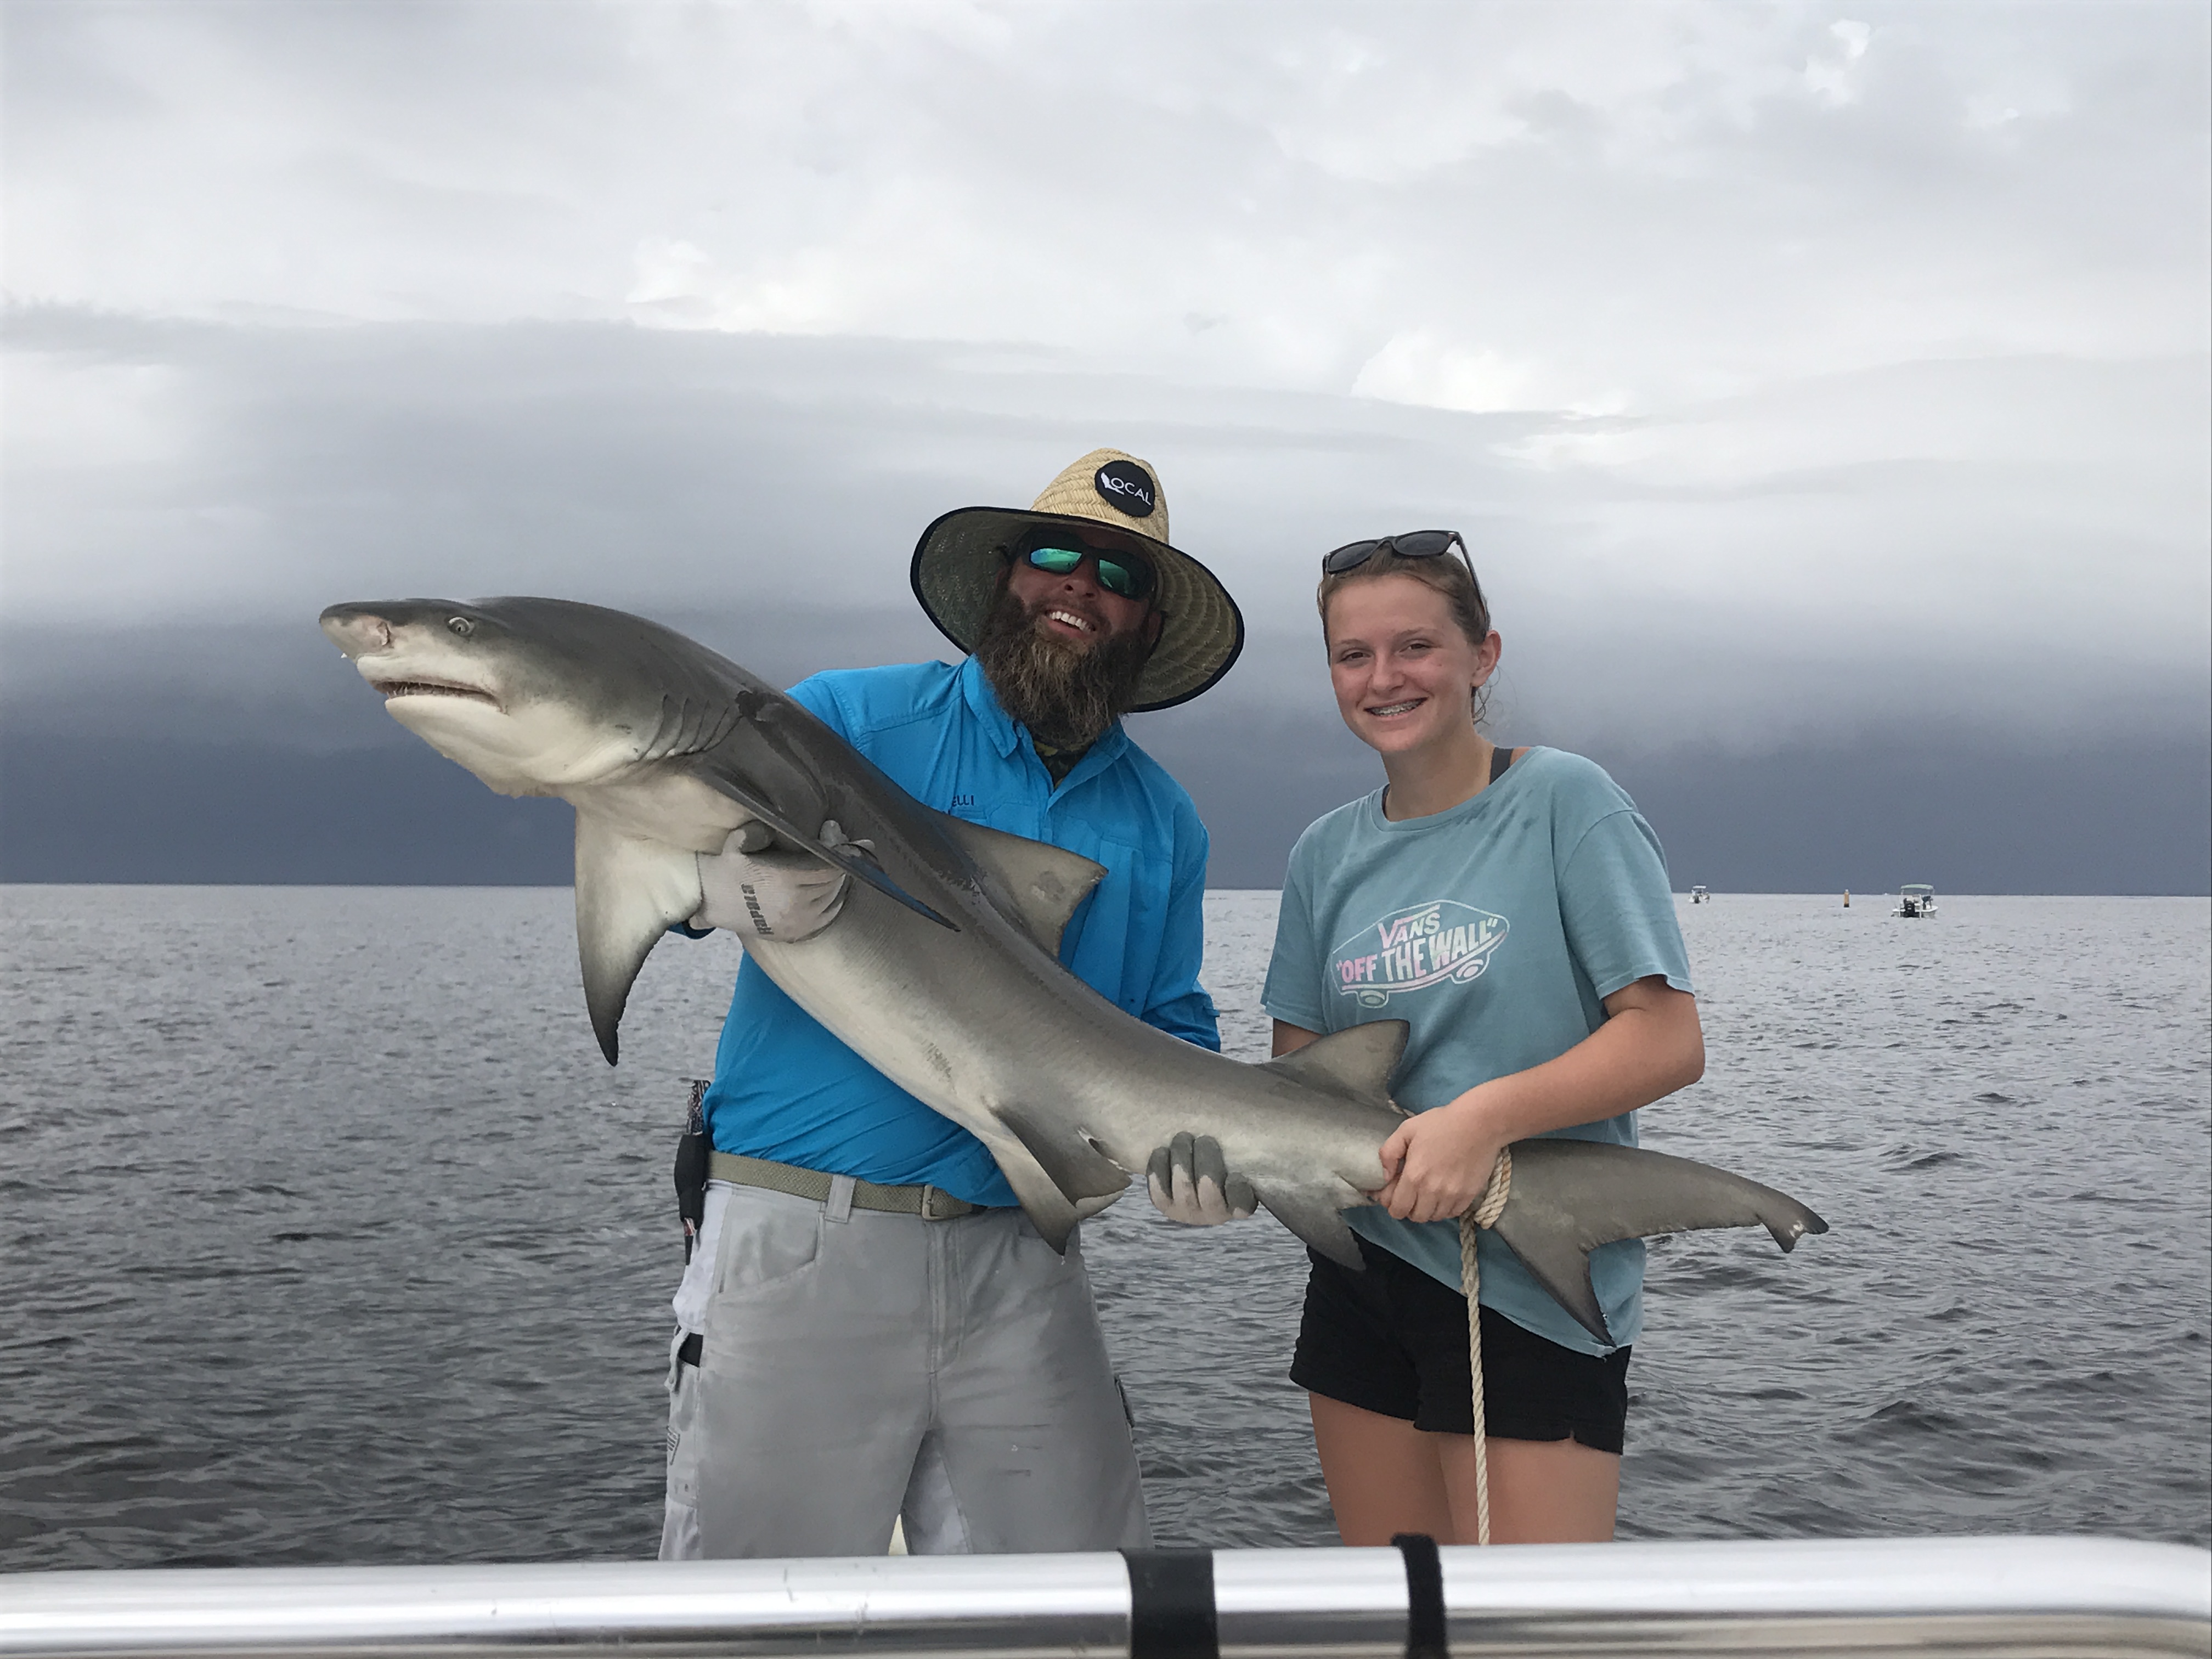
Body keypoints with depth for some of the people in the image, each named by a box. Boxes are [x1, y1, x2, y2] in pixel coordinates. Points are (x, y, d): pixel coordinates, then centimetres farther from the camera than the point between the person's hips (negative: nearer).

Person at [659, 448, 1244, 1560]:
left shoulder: (1162, 822, 14)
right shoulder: (850, 717, 1)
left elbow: (1175, 1032, 16)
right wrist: (718, 880, -29)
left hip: (1018, 1266, 4)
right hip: (800, 1245, -3)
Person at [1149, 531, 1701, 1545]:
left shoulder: (1564, 803, -7)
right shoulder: (1328, 853, 9)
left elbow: (1669, 1040, -12)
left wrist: (1489, 1113, -24)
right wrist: (1231, 1162, -11)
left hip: (1534, 1295, -5)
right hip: (1363, 1272, 5)